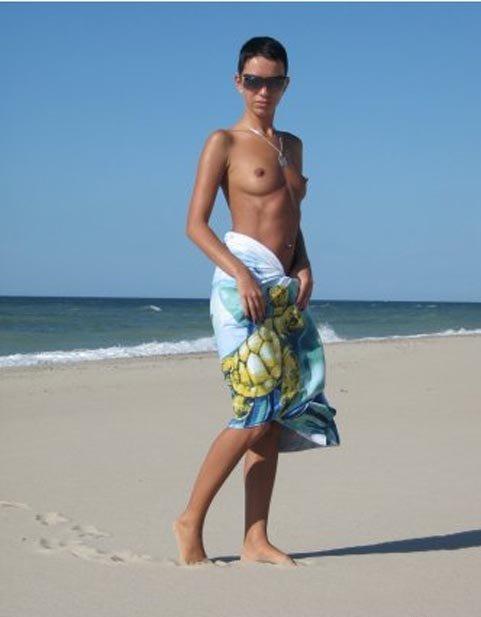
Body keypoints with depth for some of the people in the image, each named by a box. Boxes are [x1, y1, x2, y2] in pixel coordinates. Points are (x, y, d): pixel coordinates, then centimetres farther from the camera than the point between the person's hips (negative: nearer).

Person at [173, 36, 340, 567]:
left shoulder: (291, 145, 20)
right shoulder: (224, 142, 0)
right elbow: (195, 224, -6)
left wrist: (304, 267, 5)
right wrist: (240, 274, -18)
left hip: (286, 288, 7)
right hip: (244, 279, -7)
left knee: (277, 417, 2)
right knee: (256, 414, -12)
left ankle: (255, 541, 5)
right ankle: (190, 522, 1)